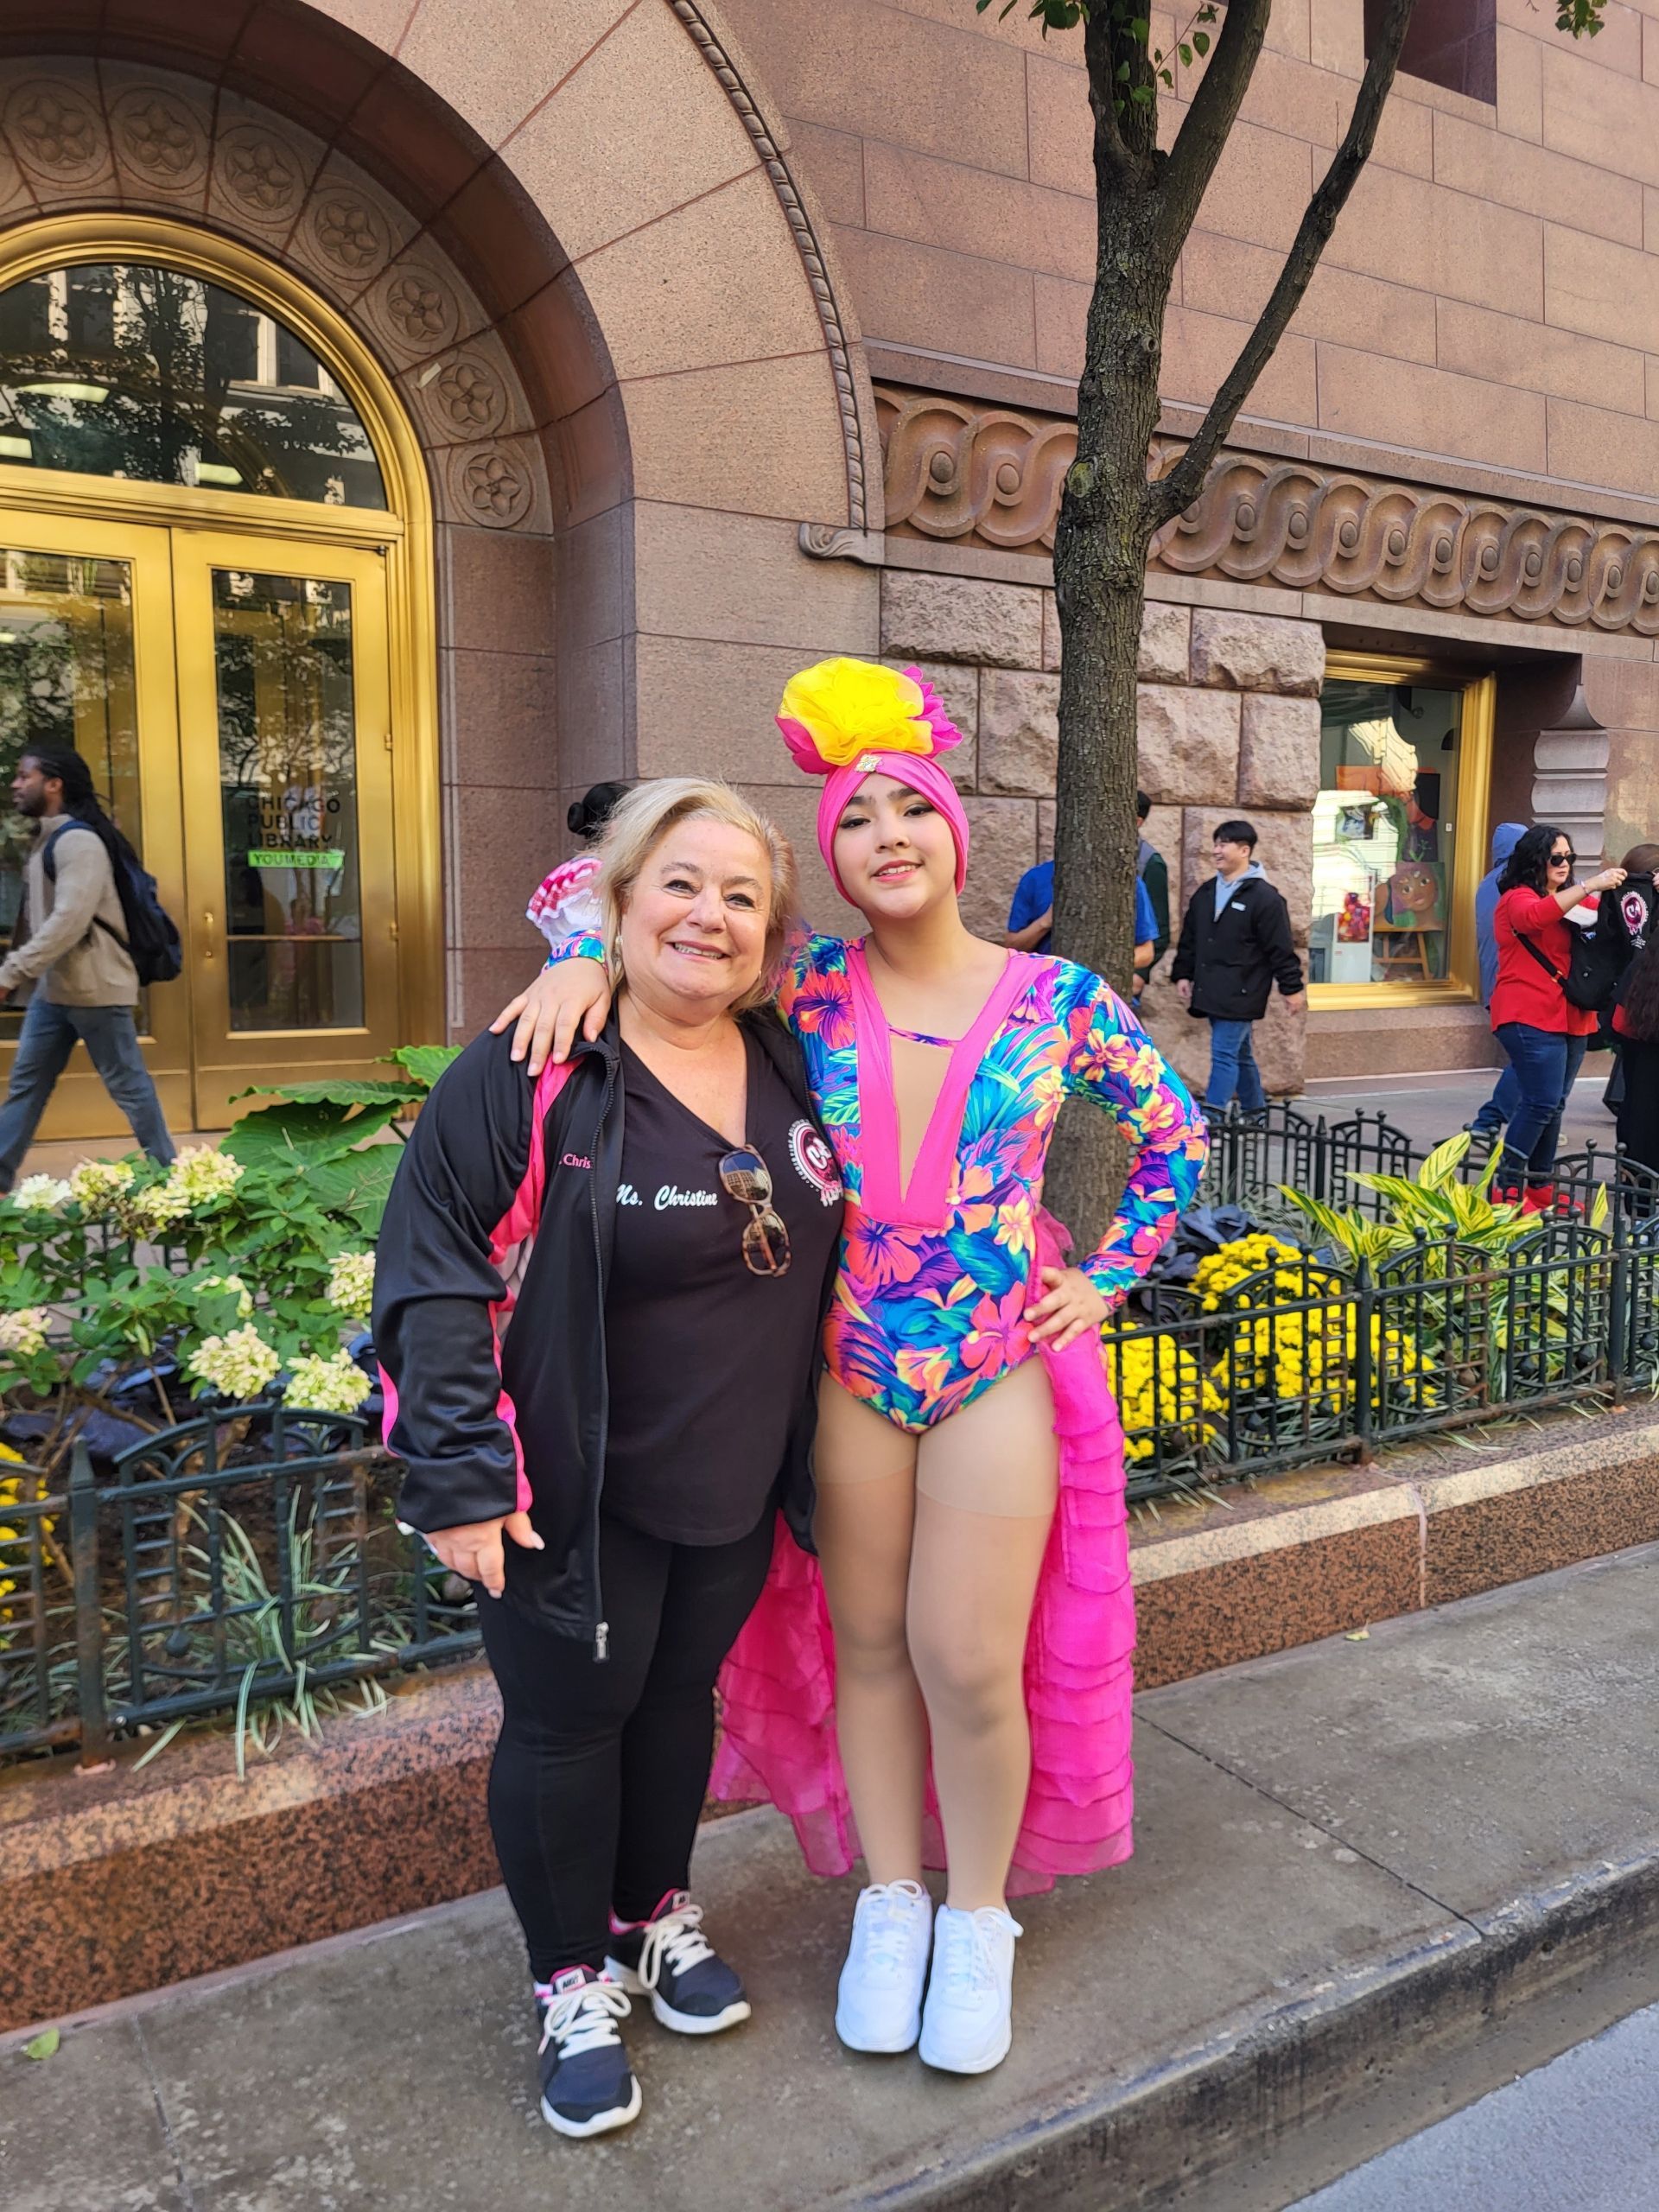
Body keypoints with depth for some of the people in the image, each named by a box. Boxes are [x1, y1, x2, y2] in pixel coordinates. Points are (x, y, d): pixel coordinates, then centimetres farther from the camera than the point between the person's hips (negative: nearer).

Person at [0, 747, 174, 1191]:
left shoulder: (78, 840, -16)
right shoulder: (48, 840, 15)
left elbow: (70, 920, -26)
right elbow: (39, 919, 16)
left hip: (93, 988, -10)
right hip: (53, 988, 10)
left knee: (129, 1086, 0)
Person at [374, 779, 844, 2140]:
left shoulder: (791, 1066, 0)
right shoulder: (529, 1079, -18)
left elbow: (822, 1246, 16)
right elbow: (434, 1281, -16)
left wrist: (805, 1447, 14)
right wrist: (458, 1482, -18)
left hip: (736, 1487, 5)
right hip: (579, 1494, -5)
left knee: (680, 1694, 22)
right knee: (567, 1723, 11)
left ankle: (659, 1914, 46)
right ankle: (575, 1982, 35)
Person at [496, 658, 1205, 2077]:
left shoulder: (1057, 997, -3)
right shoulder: (809, 988, -3)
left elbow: (1177, 1143, 8)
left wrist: (1106, 1282, 2)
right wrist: (586, 959, -21)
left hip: (1001, 1367, -1)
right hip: (846, 1368, 1)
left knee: (970, 1663, 2)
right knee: (866, 1644, 12)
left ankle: (978, 1919, 28)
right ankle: (891, 1902, 34)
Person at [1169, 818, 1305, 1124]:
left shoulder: (1265, 897, -10)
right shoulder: (1205, 893, 11)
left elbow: (1280, 949, -10)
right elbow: (1189, 940, 19)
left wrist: (1292, 987, -9)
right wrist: (1182, 974, 14)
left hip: (1240, 993, -7)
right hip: (1211, 992, 7)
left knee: (1224, 1053, -10)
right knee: (1239, 1052, 17)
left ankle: (1211, 1116, -11)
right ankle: (1254, 1108, 30)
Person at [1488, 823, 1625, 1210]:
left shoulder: (1570, 899, 19)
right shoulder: (1517, 898, -6)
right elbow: (1536, 916, -29)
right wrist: (1591, 885, -33)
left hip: (1570, 1018, 8)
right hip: (1530, 1018, -8)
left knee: (1553, 1105, 11)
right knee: (1542, 1103, -13)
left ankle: (1541, 1186, 19)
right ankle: (1505, 1187, -6)